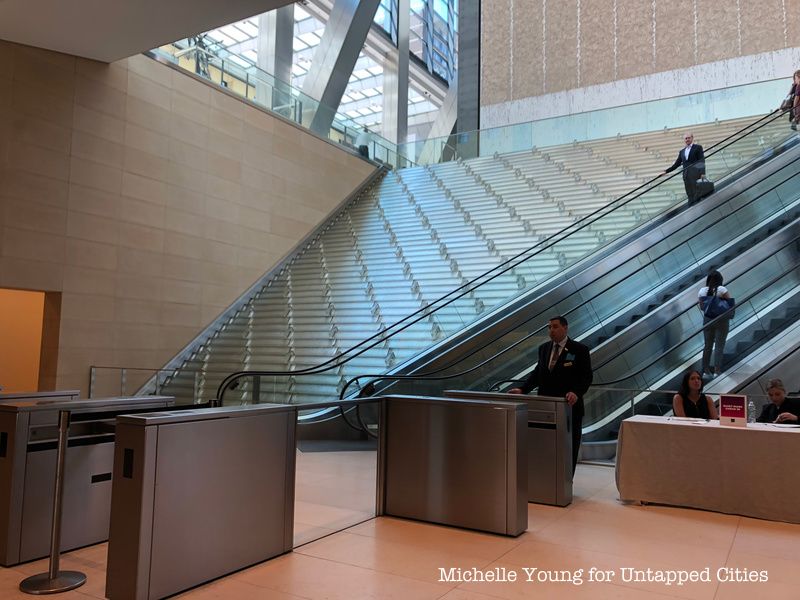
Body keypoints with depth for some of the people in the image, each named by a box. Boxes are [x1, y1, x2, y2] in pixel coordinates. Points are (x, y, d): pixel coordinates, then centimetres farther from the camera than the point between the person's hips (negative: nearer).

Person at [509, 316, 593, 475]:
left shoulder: (579, 350, -5)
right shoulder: (544, 348, 10)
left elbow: (586, 377, -9)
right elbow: (537, 373, 13)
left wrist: (576, 392, -27)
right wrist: (522, 389, -1)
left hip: (569, 406, -4)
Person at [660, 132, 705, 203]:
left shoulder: (698, 147, 7)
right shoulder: (682, 151, 21)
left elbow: (702, 160, -2)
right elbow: (676, 164, 21)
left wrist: (702, 173, -15)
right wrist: (666, 171, 13)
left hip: (695, 173, -4)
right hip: (686, 175, 4)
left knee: (697, 196, -8)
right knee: (690, 197, -1)